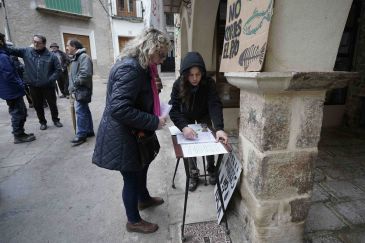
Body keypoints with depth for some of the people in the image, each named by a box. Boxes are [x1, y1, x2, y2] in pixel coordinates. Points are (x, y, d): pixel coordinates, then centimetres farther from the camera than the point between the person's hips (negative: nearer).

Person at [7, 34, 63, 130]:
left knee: (52, 104, 11)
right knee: (38, 106, 12)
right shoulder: (26, 51, 2)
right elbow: (11, 50, -4)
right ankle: (42, 122, 29)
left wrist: (51, 79, -13)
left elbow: (58, 69, -4)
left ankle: (56, 120, 30)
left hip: (48, 86, -2)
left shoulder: (51, 56, -5)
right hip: (34, 86, 2)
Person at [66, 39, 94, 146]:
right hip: (79, 90, 10)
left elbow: (85, 74, -26)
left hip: (82, 90, -10)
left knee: (81, 111, -6)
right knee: (85, 110, 13)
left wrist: (74, 85, -17)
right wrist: (72, 86, 12)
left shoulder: (84, 57, -14)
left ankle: (81, 135, 3)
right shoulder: (76, 58, 19)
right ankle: (89, 131, 23)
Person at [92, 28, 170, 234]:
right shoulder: (130, 69, -26)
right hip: (123, 137, -10)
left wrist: (155, 114, 2)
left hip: (135, 133, 10)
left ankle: (144, 199, 54)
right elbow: (119, 109, -33)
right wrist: (154, 122, -26)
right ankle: (134, 221, 35)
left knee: (142, 167, 27)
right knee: (132, 178, 9)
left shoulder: (138, 66, 7)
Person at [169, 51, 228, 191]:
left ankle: (211, 170, 24)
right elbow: (174, 109, -35)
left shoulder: (209, 83, -29)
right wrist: (183, 127, -53)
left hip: (204, 116, 1)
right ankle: (193, 174, 16)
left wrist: (219, 128, -54)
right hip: (186, 118, 0)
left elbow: (215, 105, -39)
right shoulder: (178, 85, -30)